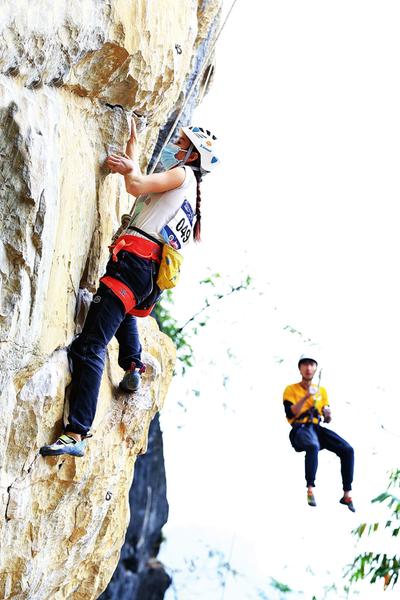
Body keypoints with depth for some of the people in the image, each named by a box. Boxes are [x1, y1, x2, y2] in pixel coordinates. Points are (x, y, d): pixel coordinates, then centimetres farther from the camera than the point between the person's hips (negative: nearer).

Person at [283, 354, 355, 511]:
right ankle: (310, 490, -36)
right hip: (300, 429, -5)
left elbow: (327, 420, 18)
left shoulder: (321, 390, 18)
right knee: (313, 446, -41)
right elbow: (291, 414, -10)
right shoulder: (291, 389, 5)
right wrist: (306, 397, -19)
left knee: (348, 450, -19)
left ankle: (347, 494, -15)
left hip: (317, 428, 5)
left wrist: (328, 415, -6)